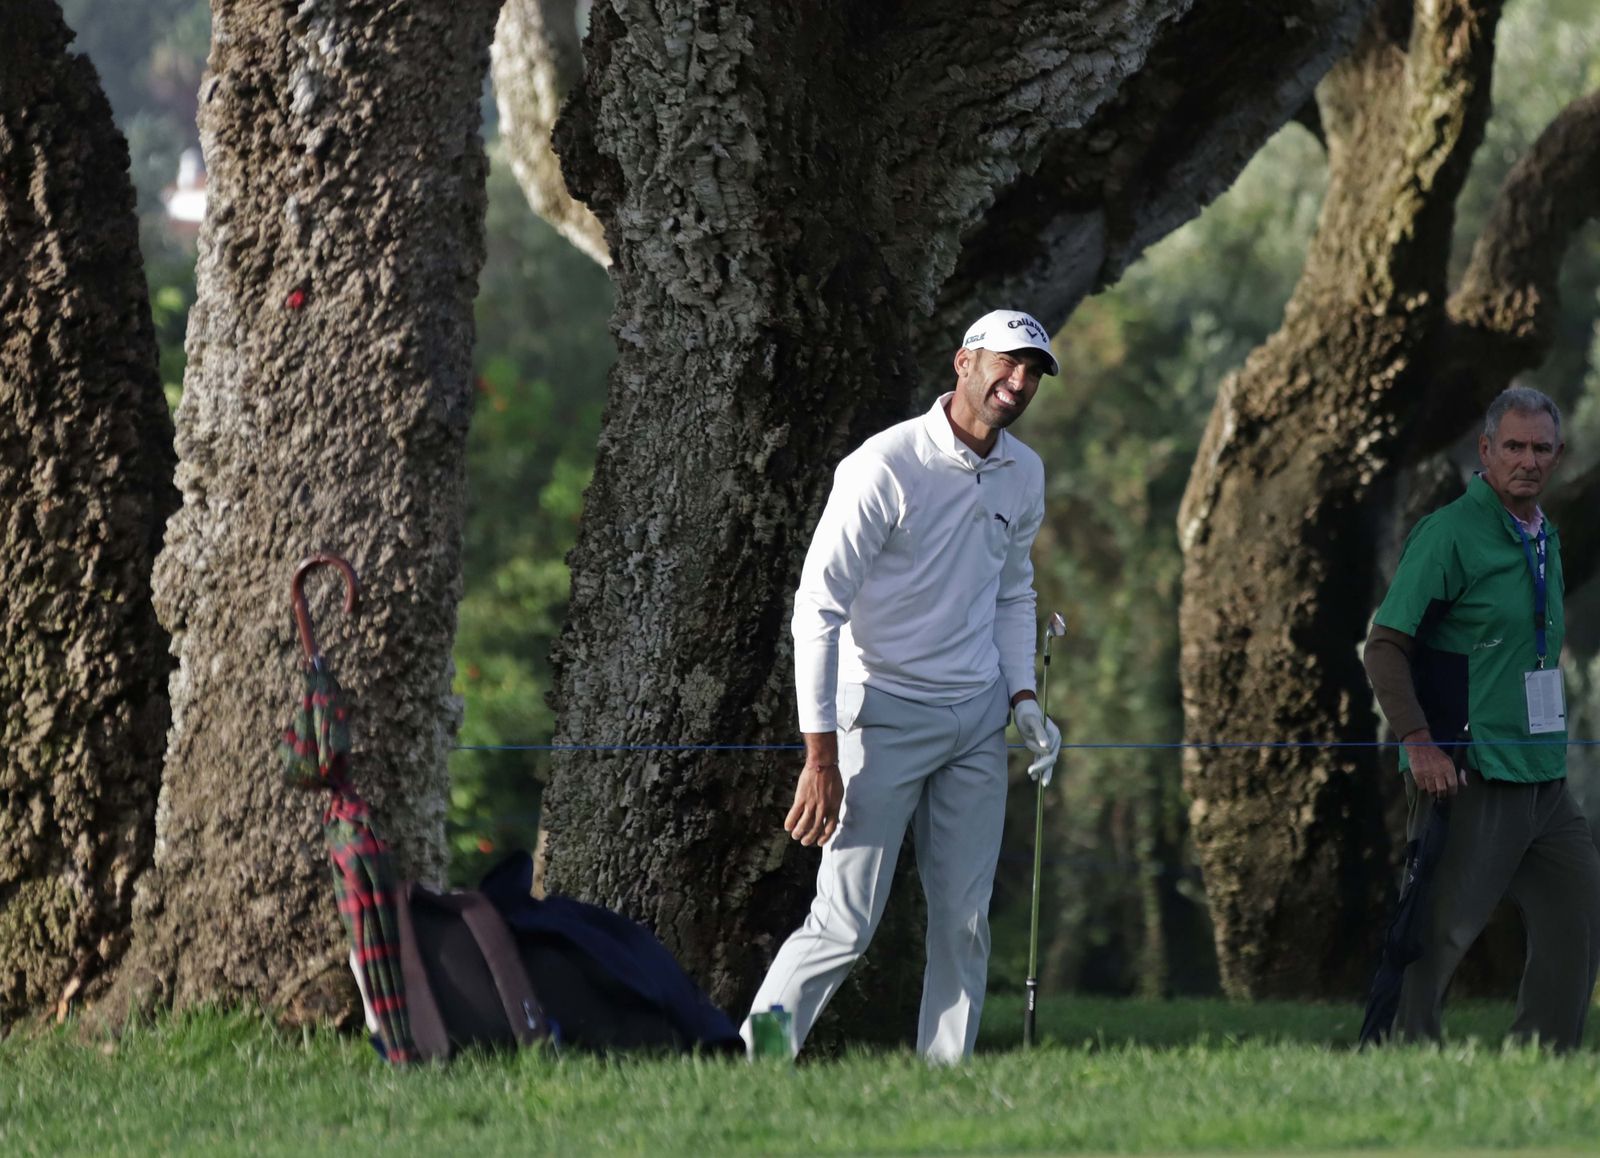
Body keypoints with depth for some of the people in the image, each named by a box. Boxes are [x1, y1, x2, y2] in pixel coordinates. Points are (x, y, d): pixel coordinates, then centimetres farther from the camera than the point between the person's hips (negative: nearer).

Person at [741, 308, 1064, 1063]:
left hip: (978, 719, 7)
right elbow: (819, 607, -15)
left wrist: (1022, 697, 9)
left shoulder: (1024, 475, 7)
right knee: (845, 923, -11)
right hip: (885, 715, -7)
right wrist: (822, 755, -19)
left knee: (964, 922, 3)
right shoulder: (887, 466, -15)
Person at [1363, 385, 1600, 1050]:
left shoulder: (1545, 540, 15)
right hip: (1468, 775, -8)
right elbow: (1385, 646, -13)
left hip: (1545, 782, 8)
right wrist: (1419, 743, -23)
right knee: (1441, 933, -6)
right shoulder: (1449, 535, -10)